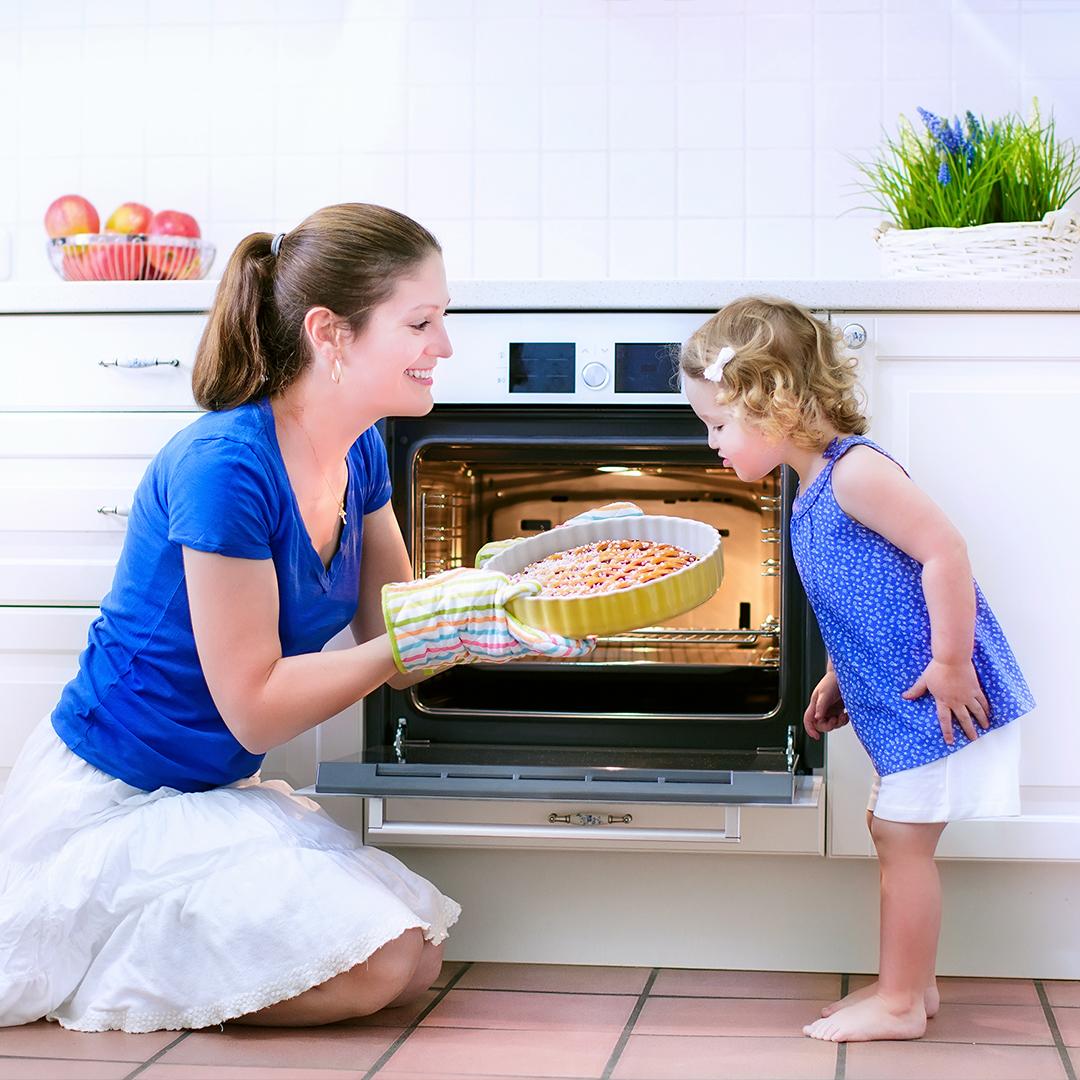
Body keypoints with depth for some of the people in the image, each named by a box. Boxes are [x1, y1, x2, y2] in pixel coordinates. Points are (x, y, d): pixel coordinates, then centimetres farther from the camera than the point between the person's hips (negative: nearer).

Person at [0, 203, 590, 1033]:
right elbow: (254, 708, -22)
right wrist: (431, 631, -27)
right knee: (376, 964, -17)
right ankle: (104, 971, 0)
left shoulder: (357, 455, 1)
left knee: (420, 962, 6)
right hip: (106, 803, -9)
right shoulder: (224, 466, -25)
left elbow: (391, 638, 5)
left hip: (215, 794, 9)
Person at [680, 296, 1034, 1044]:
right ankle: (913, 983, 29)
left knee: (903, 839, -1)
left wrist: (949, 663, -23)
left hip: (937, 699, -10)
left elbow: (944, 551, -25)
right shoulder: (814, 486, 11)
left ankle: (899, 1004, 10)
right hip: (897, 702, 10)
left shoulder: (854, 471, -19)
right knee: (895, 834, 17)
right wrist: (837, 679, 18)